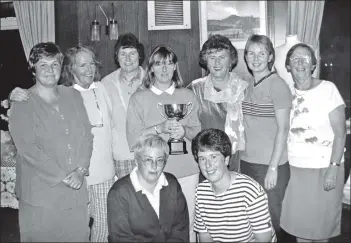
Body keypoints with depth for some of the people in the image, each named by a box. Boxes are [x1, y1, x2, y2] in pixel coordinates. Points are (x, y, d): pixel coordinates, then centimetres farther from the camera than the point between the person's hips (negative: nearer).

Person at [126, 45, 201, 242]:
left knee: (187, 225, 8)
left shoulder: (188, 95, 8)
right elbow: (134, 139, -4)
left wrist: (184, 131, -12)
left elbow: (199, 132, 9)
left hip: (187, 172, 2)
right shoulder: (139, 98, 1)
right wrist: (160, 128, -18)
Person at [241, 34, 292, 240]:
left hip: (270, 166, -5)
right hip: (246, 163, 5)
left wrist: (273, 168, -14)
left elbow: (283, 130, -11)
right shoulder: (246, 85, 8)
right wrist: (237, 157, 6)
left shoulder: (277, 85, -9)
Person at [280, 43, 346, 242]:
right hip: (294, 168, 3)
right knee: (298, 223, 13)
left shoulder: (328, 89, -8)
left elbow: (340, 133, -9)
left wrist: (333, 168, -15)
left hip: (324, 168, -3)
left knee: (320, 225, 10)